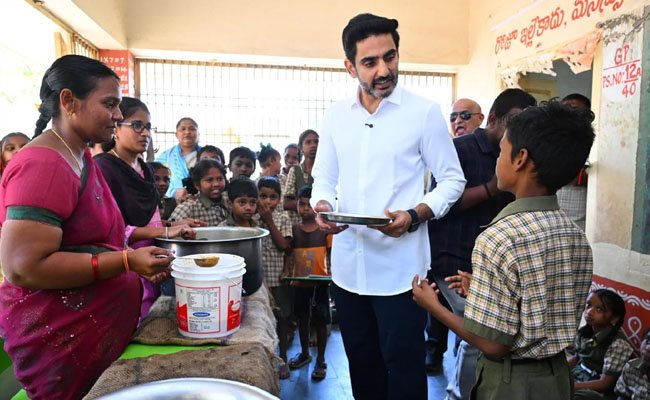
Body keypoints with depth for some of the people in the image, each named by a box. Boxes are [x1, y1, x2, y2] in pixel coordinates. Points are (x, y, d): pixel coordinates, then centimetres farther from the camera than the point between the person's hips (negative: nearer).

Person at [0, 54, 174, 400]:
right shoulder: (43, 165, -21)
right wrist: (126, 261, -26)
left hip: (102, 325, 9)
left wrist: (139, 258, 6)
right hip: (61, 338, -9)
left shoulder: (82, 159, 9)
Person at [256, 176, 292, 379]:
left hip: (277, 278, 0)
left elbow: (283, 245, -12)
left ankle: (282, 359, 28)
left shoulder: (282, 218, -1)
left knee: (281, 319, 11)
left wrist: (269, 221, -15)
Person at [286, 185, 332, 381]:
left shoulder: (325, 229, -8)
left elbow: (331, 255, -4)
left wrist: (330, 273, -17)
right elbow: (288, 254, 2)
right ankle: (304, 354, 38)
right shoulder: (294, 230, -1)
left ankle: (320, 361, 20)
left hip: (320, 283, -3)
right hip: (299, 283, 3)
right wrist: (285, 272, -12)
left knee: (320, 321, 5)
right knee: (302, 319, 18)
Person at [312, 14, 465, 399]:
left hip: (400, 266, -4)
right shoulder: (335, 115, 5)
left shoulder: (425, 112, -6)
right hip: (347, 265, 5)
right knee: (361, 361, 20)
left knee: (403, 364, 8)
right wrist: (322, 205, -10)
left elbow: (453, 180, -2)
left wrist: (414, 216, -19)